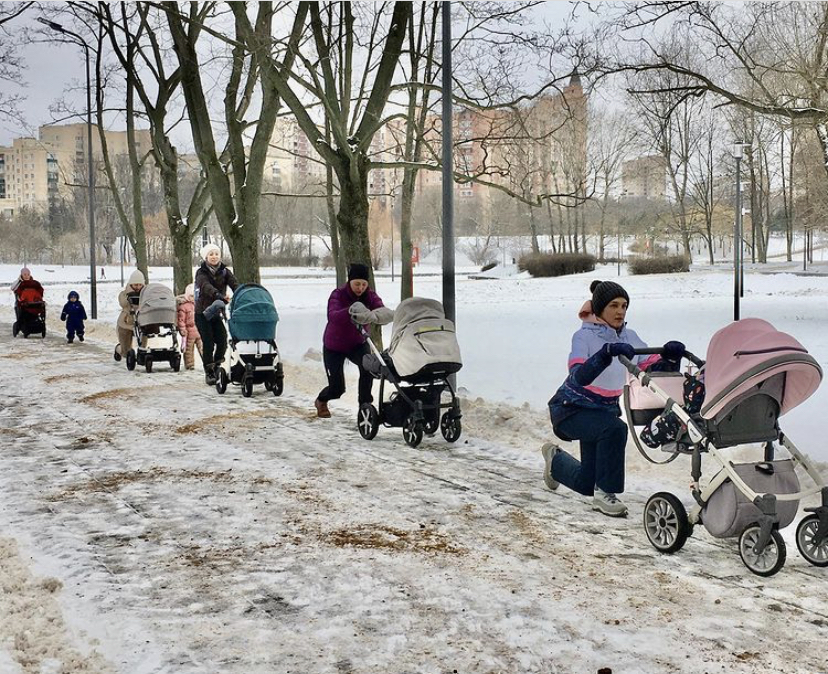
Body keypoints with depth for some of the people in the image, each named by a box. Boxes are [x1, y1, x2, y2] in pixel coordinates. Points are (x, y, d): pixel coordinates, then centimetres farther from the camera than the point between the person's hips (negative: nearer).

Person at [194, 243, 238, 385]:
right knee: (208, 343, -8)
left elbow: (234, 284, -12)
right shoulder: (201, 273, -7)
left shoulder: (224, 271, 5)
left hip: (217, 313, 4)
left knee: (222, 341, -5)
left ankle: (216, 367, 18)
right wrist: (220, 296, -47)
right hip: (202, 314, -3)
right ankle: (209, 373, 3)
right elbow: (207, 287, -28)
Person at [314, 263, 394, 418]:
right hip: (334, 346, -2)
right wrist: (350, 311, -60)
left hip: (357, 343, 2)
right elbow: (332, 316, -41)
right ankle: (321, 401, 32)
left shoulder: (370, 296, -12)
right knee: (337, 387, -3)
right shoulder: (338, 295, -21)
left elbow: (384, 313, -32)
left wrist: (372, 315, -56)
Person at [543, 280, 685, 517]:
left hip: (605, 409, 6)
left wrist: (669, 357, -28)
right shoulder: (584, 336, -18)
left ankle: (555, 459, 41)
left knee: (587, 484, 10)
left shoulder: (629, 337, -2)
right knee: (614, 429, -36)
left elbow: (654, 369, -8)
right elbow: (579, 375, -35)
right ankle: (605, 494, -22)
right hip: (571, 409, -6)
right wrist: (607, 352, -48)